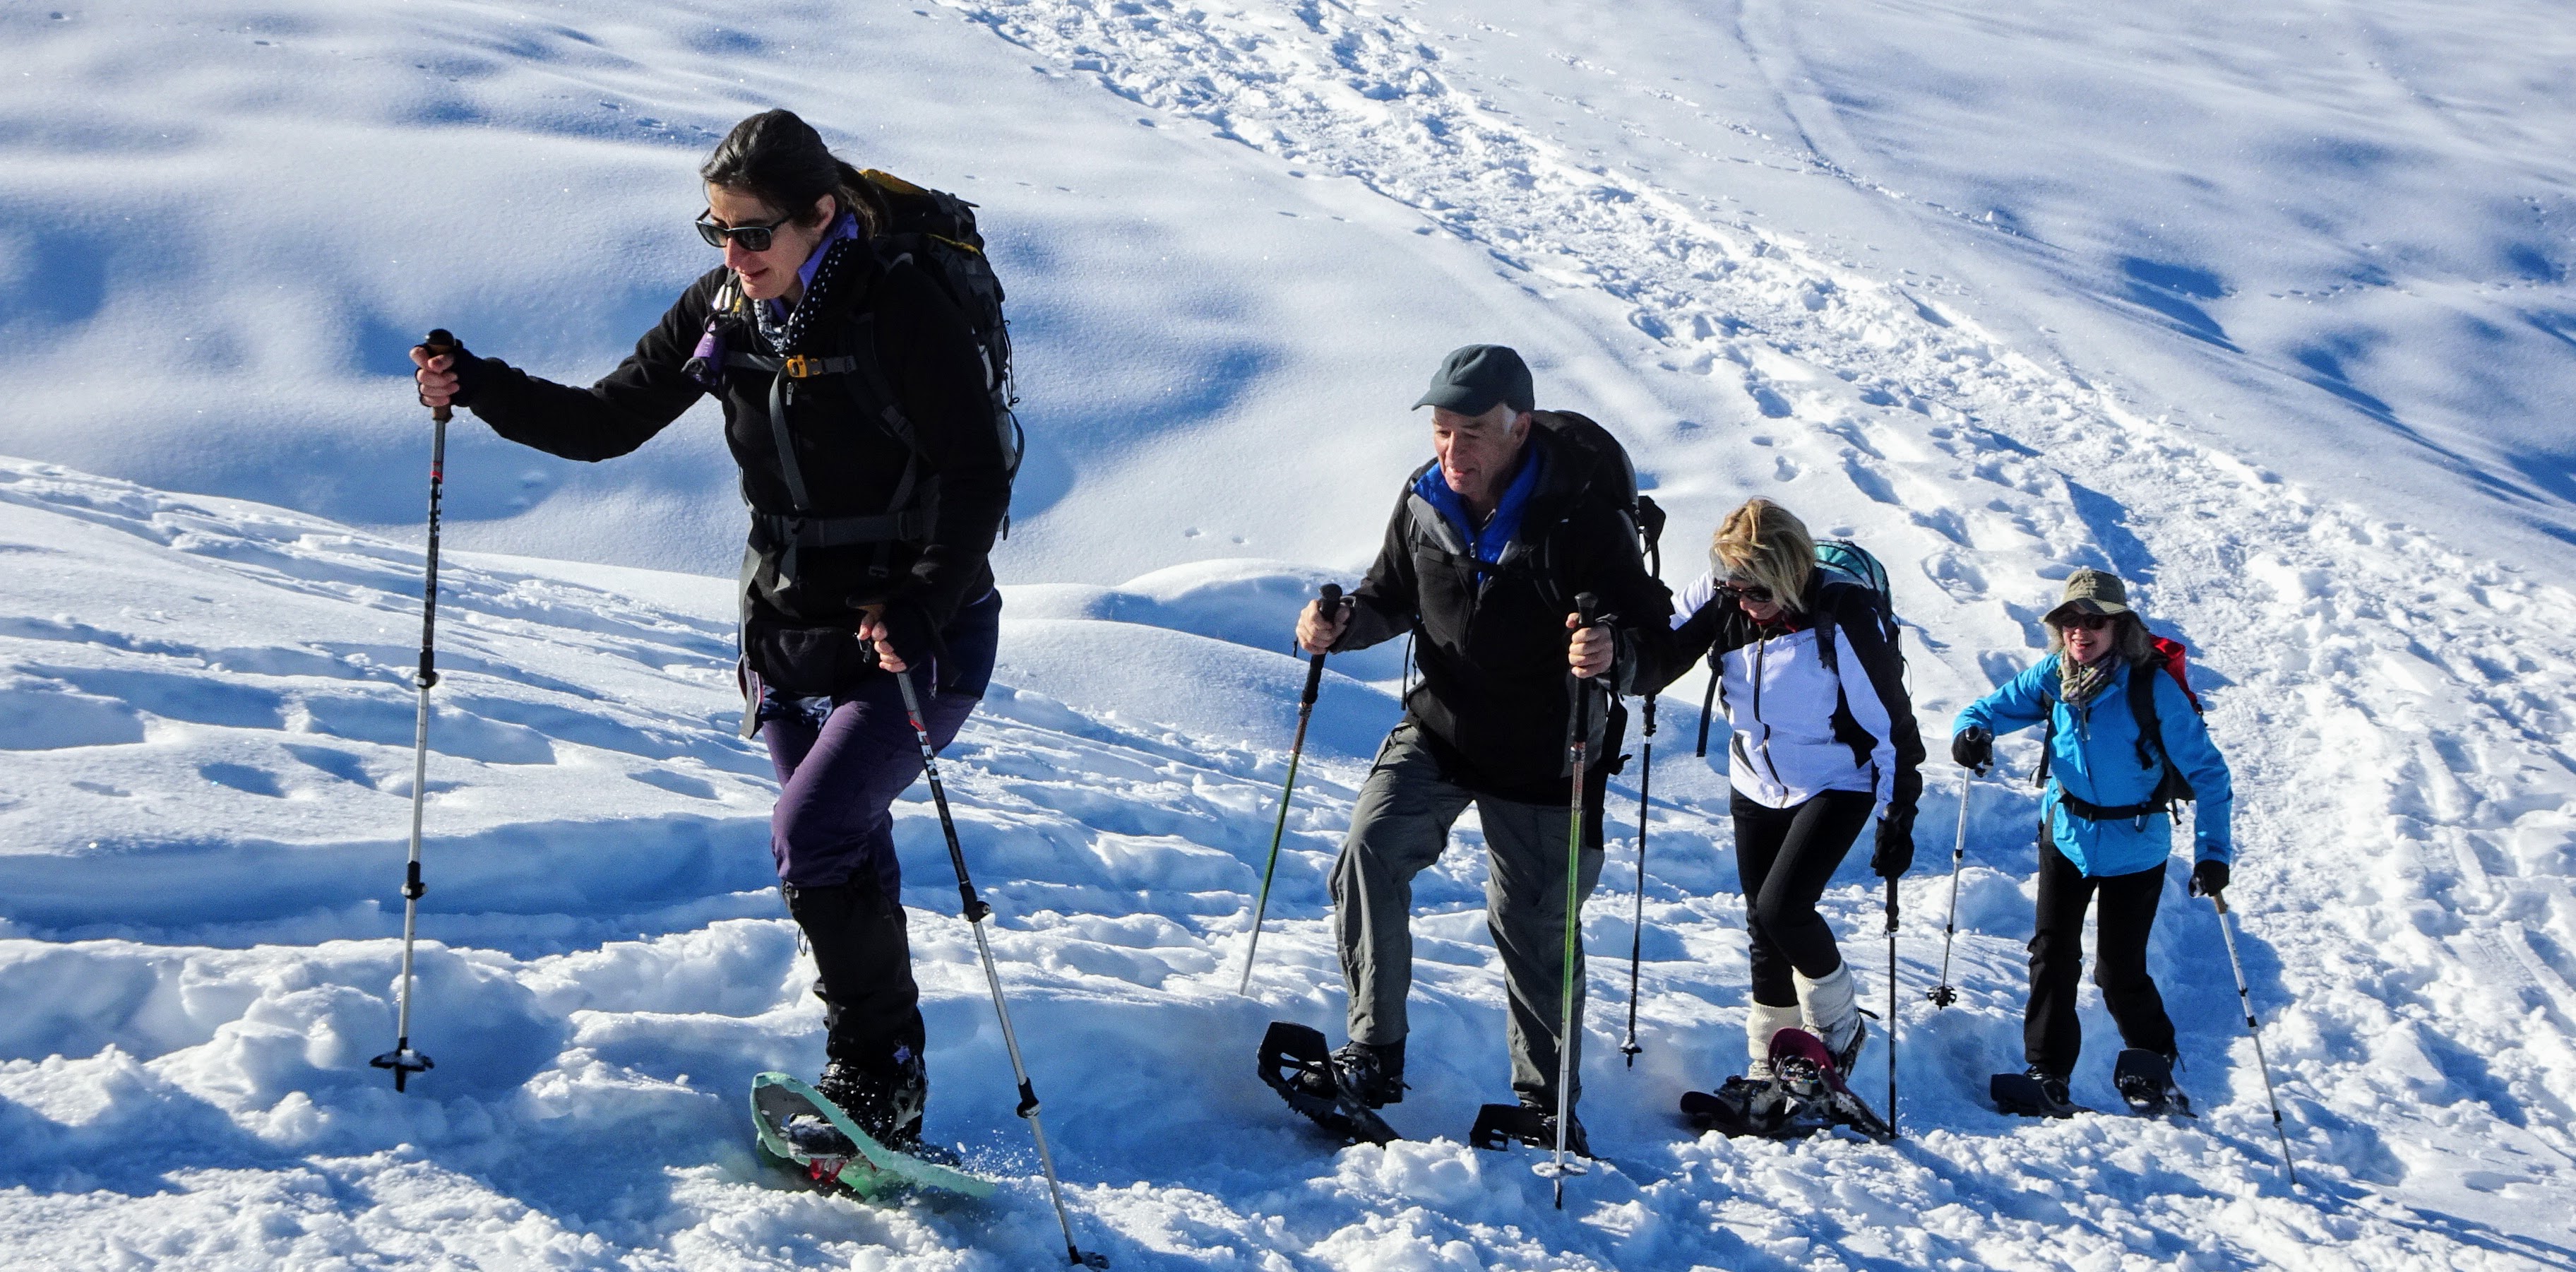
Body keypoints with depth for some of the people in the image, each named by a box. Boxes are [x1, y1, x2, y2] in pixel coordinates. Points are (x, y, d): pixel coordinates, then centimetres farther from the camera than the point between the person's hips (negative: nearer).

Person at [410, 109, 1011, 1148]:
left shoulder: (901, 312, -19)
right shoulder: (724, 310, -1)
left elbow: (978, 478, -19)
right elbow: (608, 421, 4)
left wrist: (918, 611, -31)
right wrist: (479, 388, -10)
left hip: (918, 635, -7)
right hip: (790, 633, 7)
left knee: (811, 838, -18)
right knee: (848, 862, 14)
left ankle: (879, 1074, -2)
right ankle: (879, 1072, 28)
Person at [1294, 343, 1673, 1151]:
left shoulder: (1582, 516, -21)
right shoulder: (1424, 501, -7)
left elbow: (1653, 645, -18)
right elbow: (1393, 596, 12)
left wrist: (1614, 655, -41)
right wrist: (1343, 622, -10)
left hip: (1542, 755, -3)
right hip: (1439, 728, 3)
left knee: (1534, 925, 6)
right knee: (1371, 852, -20)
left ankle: (1547, 1100, 26)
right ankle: (1374, 1055, -9)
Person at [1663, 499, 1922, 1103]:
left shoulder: (1841, 615, -26)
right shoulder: (1720, 600, -14)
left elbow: (1890, 717, -18)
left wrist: (1899, 816, -15)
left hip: (1836, 785, -5)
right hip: (1757, 786, 5)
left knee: (1782, 907, -19)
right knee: (1762, 924, 10)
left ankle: (1838, 1024, 7)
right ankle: (1768, 1067, 25)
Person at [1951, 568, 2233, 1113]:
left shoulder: (2152, 688, -21)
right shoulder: (2052, 676, -8)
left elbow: (2207, 772, -17)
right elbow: (1993, 707, 0)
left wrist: (2212, 851, -24)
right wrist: (1971, 732, -26)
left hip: (2135, 848, -4)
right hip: (2067, 836, 4)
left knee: (2120, 971, 0)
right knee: (2053, 955, 0)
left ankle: (2153, 1066, 26)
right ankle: (2047, 1071, 12)